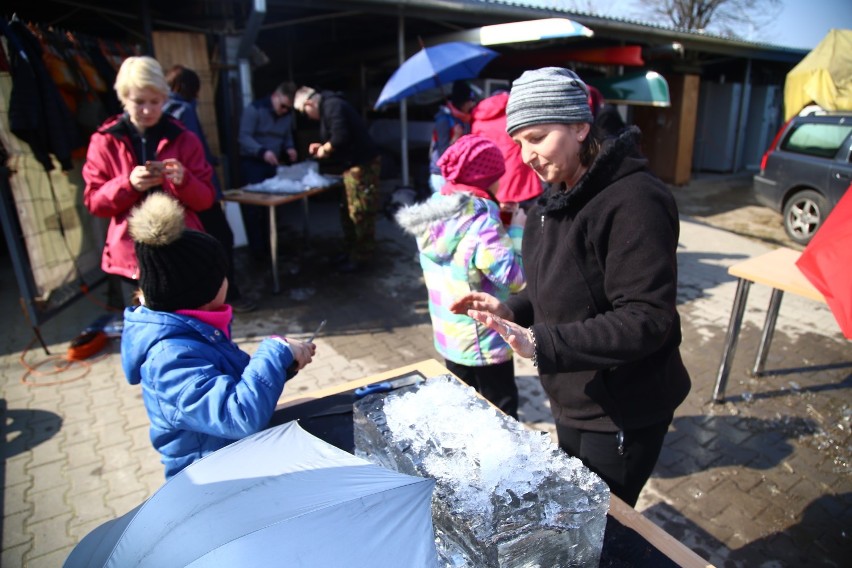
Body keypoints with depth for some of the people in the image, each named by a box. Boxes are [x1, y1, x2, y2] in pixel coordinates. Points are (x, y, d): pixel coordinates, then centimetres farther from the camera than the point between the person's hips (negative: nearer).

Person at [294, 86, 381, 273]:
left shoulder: (331, 106, -14)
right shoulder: (329, 106, 18)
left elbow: (340, 137, -25)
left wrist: (324, 148, -9)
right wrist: (323, 146, 11)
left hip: (362, 164, -11)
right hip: (355, 164, 11)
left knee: (360, 213, -4)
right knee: (348, 211, 16)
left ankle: (361, 257, 5)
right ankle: (352, 250, 26)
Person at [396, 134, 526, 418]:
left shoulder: (433, 214, 0)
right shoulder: (482, 223, -25)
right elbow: (514, 277, -24)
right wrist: (518, 230, -12)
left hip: (448, 335, 8)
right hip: (485, 342, -7)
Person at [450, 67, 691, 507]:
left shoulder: (634, 201, -23)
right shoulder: (554, 199, 6)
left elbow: (647, 319, -27)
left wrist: (541, 343, -33)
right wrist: (509, 310, -5)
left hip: (623, 414, -8)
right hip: (573, 403, 8)